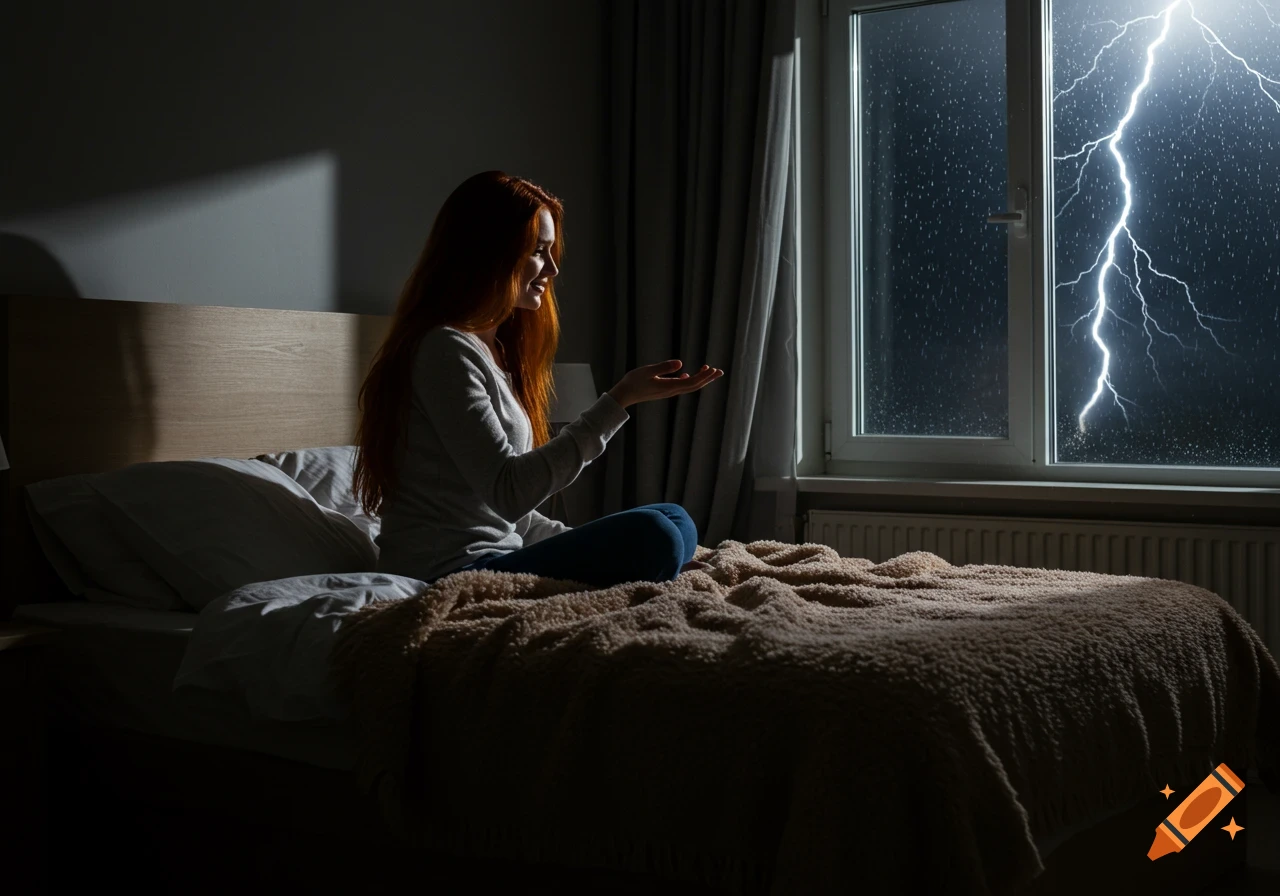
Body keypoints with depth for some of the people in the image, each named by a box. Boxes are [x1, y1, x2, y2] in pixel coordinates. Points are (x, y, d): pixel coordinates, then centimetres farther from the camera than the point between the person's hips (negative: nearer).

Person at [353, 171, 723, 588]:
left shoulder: (494, 350, 19)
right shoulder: (445, 350, -12)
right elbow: (508, 491, -20)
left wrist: (589, 551, 6)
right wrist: (619, 401, -20)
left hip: (495, 558, 10)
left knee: (675, 521, 8)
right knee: (651, 535, -22)